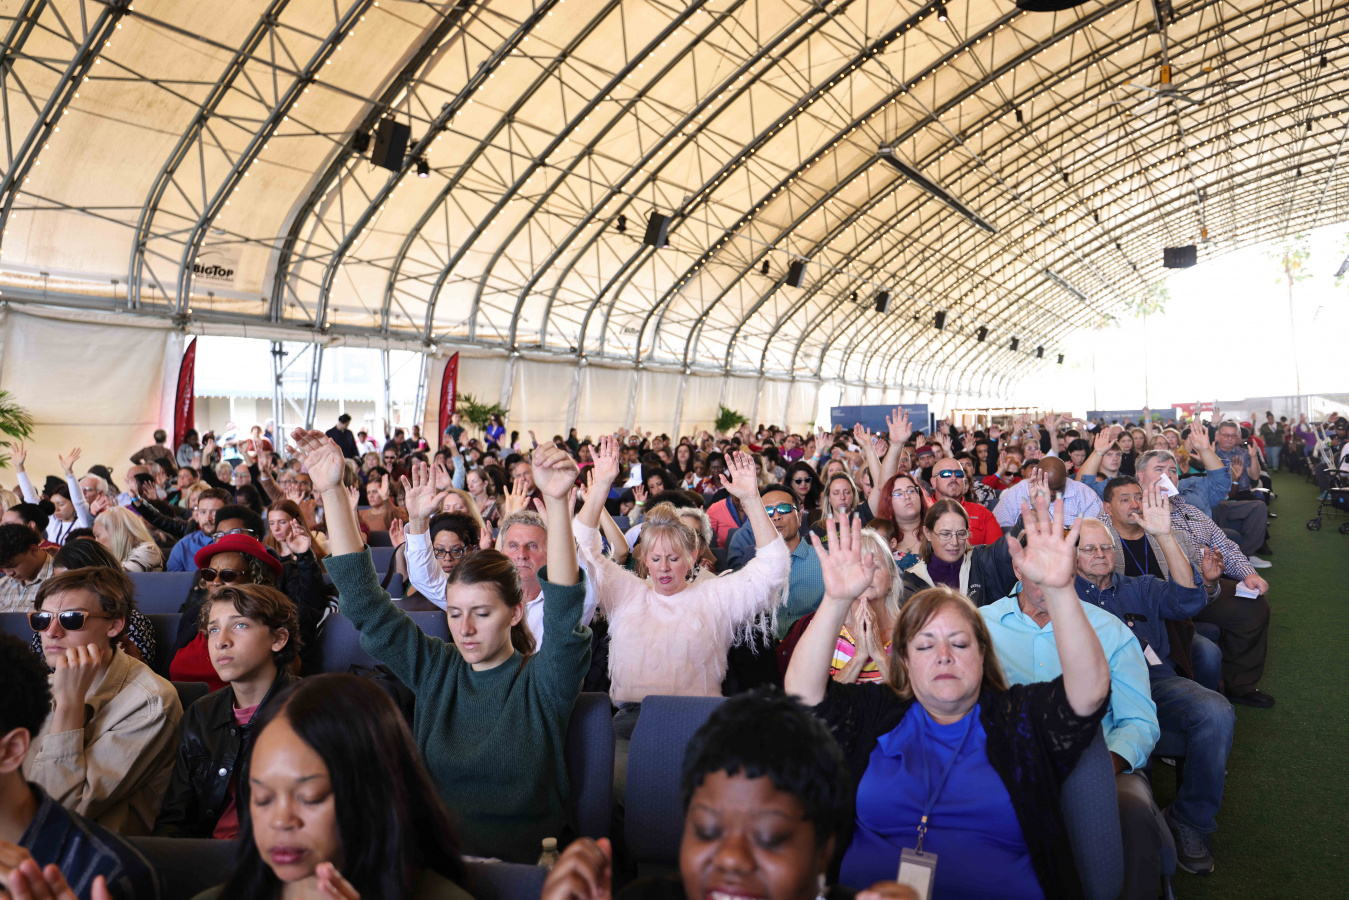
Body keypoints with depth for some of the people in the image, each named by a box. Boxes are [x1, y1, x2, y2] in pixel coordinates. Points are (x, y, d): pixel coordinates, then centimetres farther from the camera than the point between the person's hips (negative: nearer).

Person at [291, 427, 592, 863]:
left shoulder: (541, 683, -4)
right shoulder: (435, 669, 7)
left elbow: (564, 617, -24)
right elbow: (365, 602, 2)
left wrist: (557, 503, -37)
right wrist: (332, 491, -7)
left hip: (517, 864, -3)